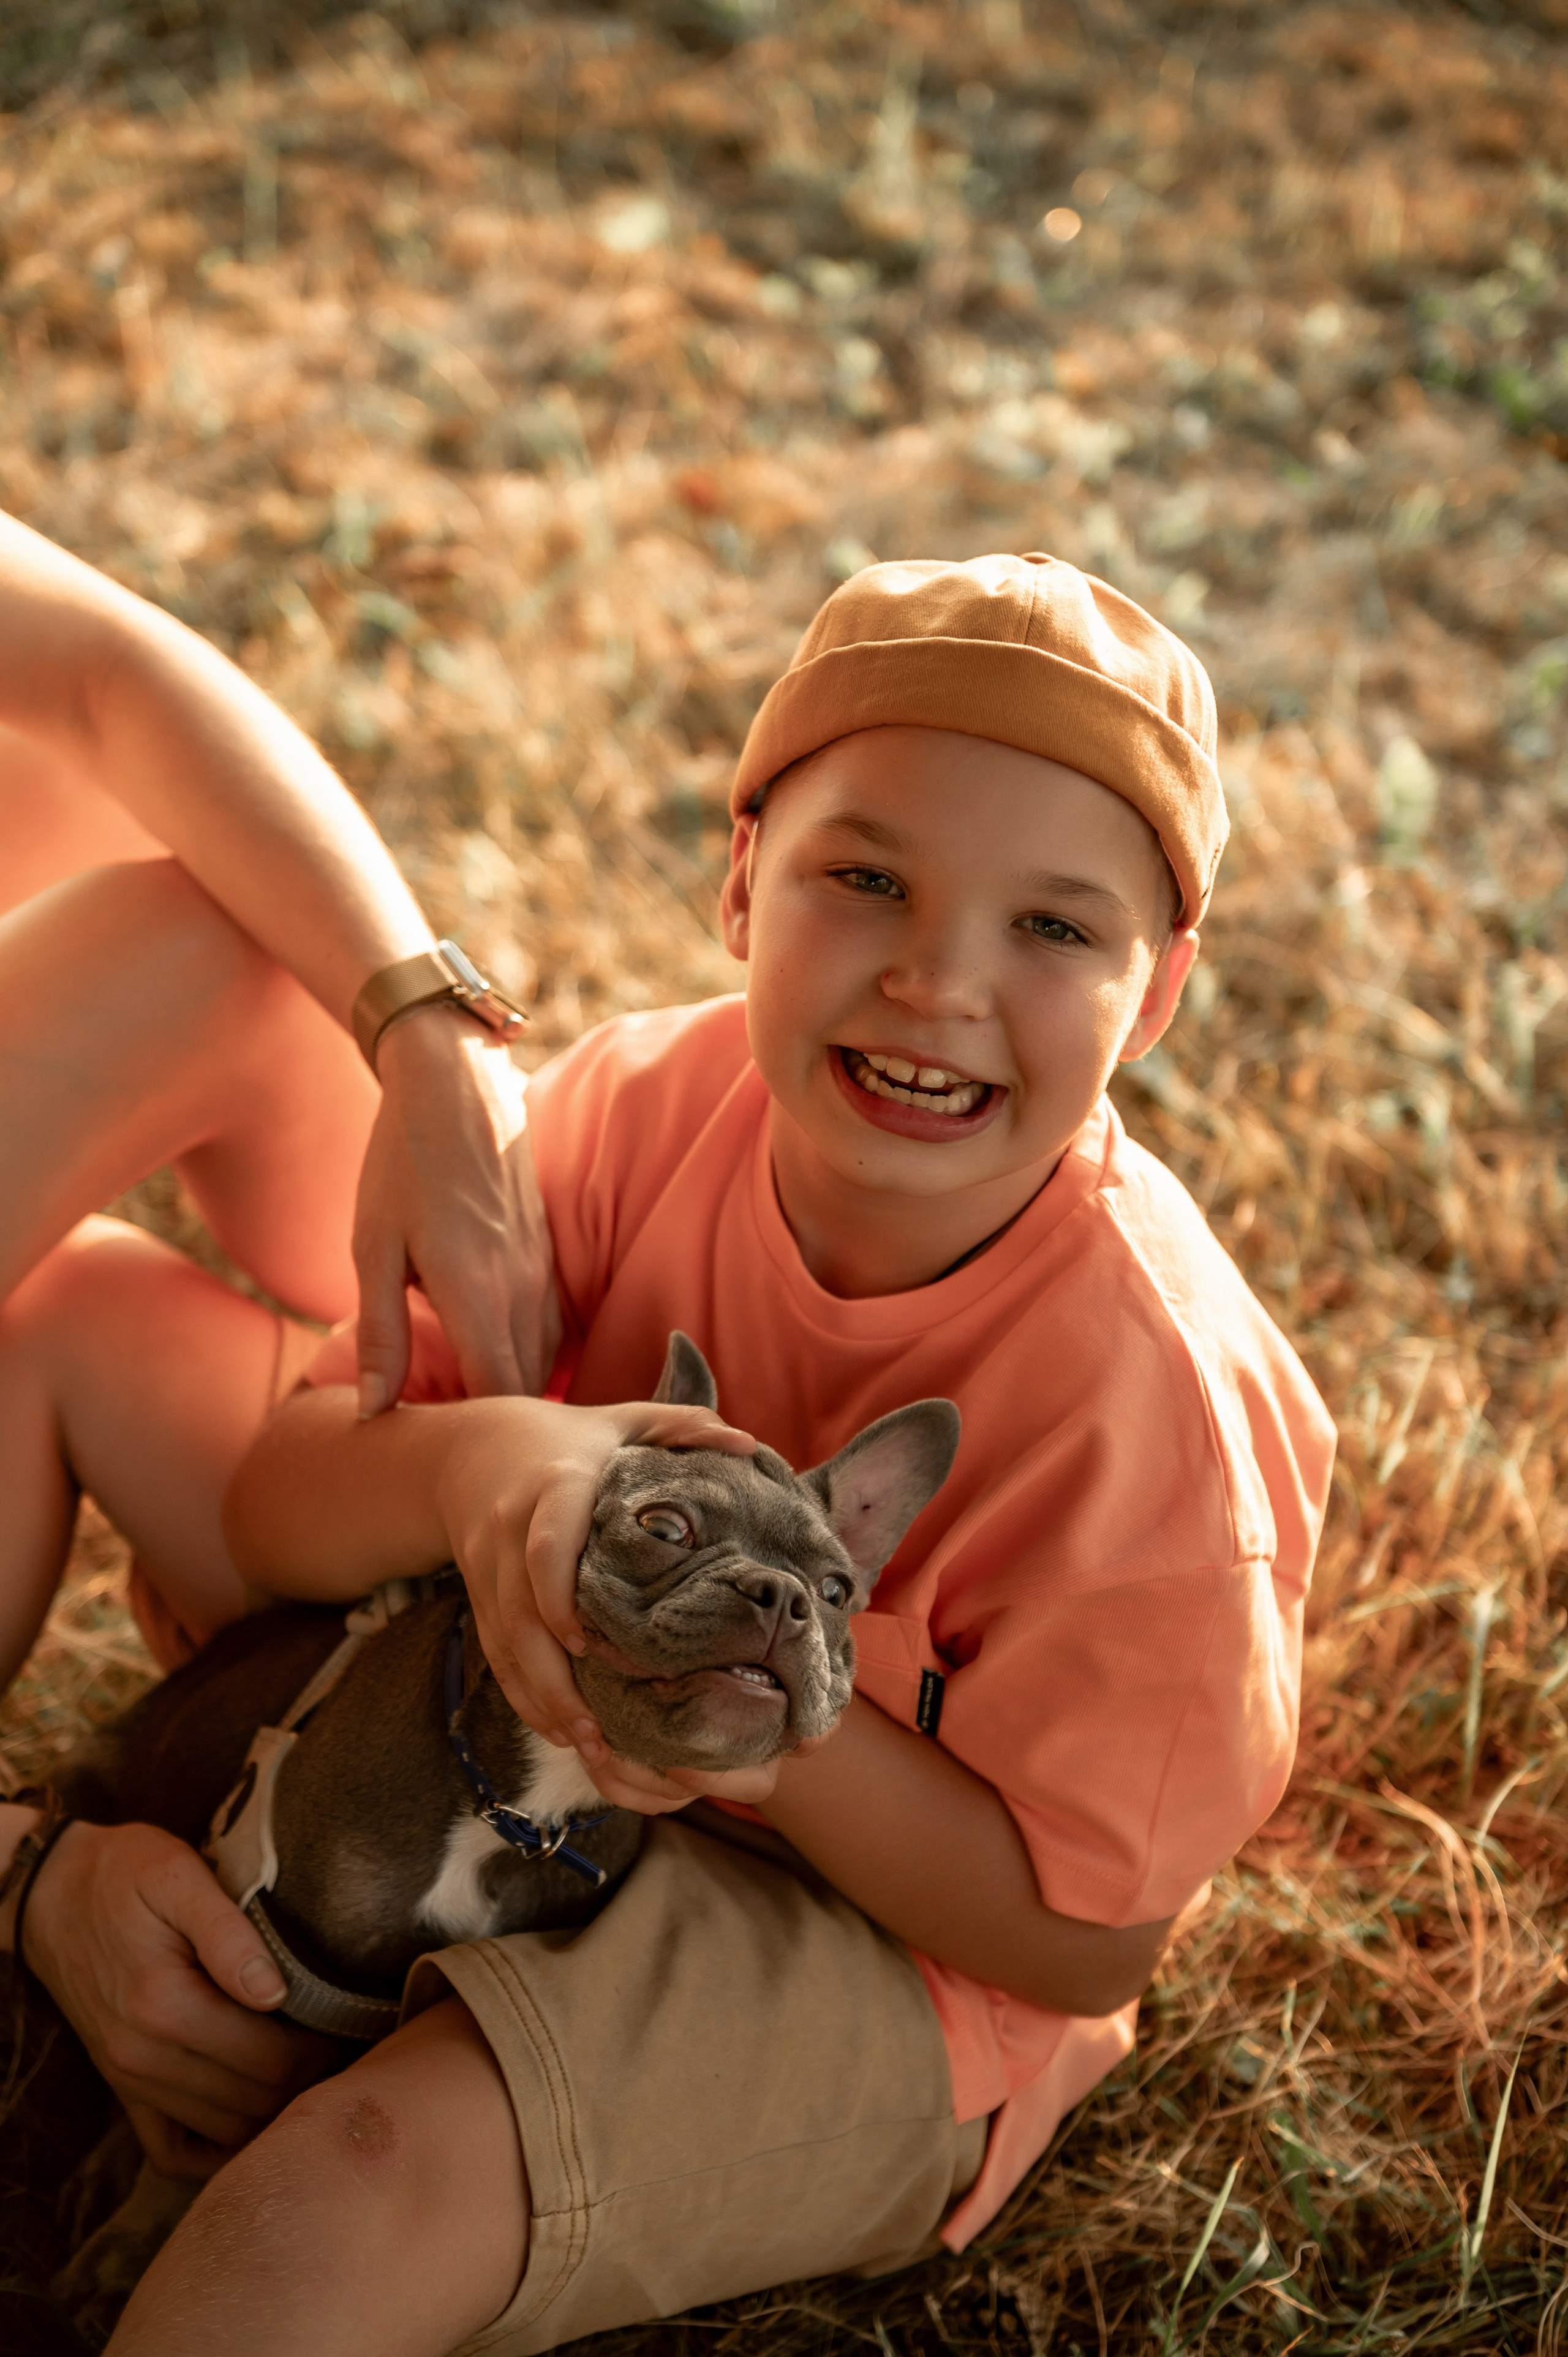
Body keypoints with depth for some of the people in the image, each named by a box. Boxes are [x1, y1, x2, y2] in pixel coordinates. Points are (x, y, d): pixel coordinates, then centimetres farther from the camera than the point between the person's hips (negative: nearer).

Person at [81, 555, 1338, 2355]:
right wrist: (467, 1467, -40)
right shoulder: (645, 1107, -18)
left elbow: (1083, 1937, -19)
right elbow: (273, 1509, -15)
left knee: (362, 2188, -33)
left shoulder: (1139, 1393, -30)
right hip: (530, 1738, 6)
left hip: (889, 1946, -5)